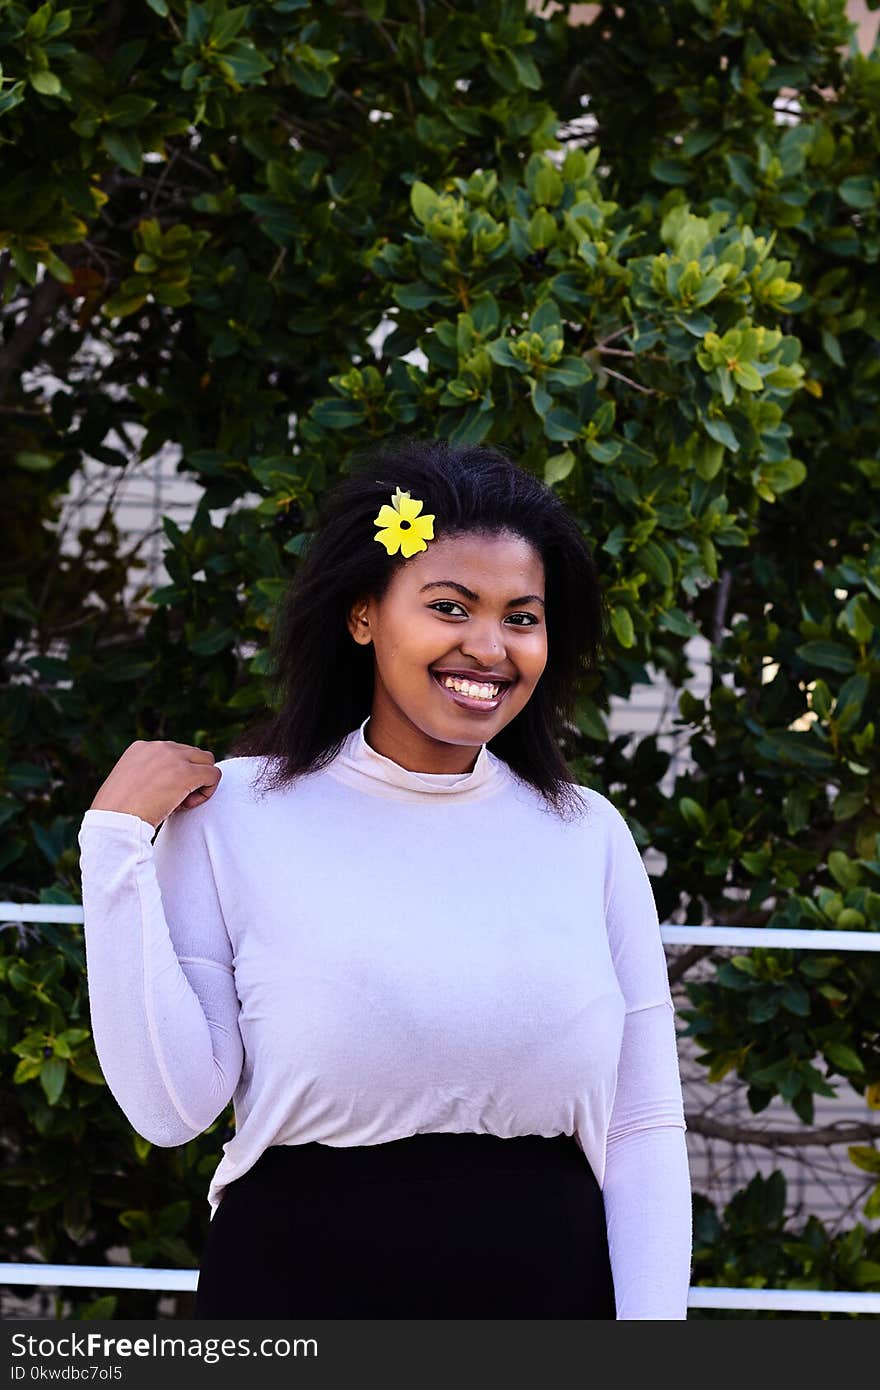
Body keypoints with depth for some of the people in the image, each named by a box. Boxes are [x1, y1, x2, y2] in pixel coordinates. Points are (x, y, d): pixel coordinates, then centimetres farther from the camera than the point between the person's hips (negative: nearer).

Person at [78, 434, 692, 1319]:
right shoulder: (236, 811, -3)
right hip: (295, 1283, -2)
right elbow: (173, 1107, -9)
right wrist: (116, 841, -12)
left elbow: (644, 1134, 3)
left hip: (548, 1284, 2)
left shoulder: (587, 835, 3)